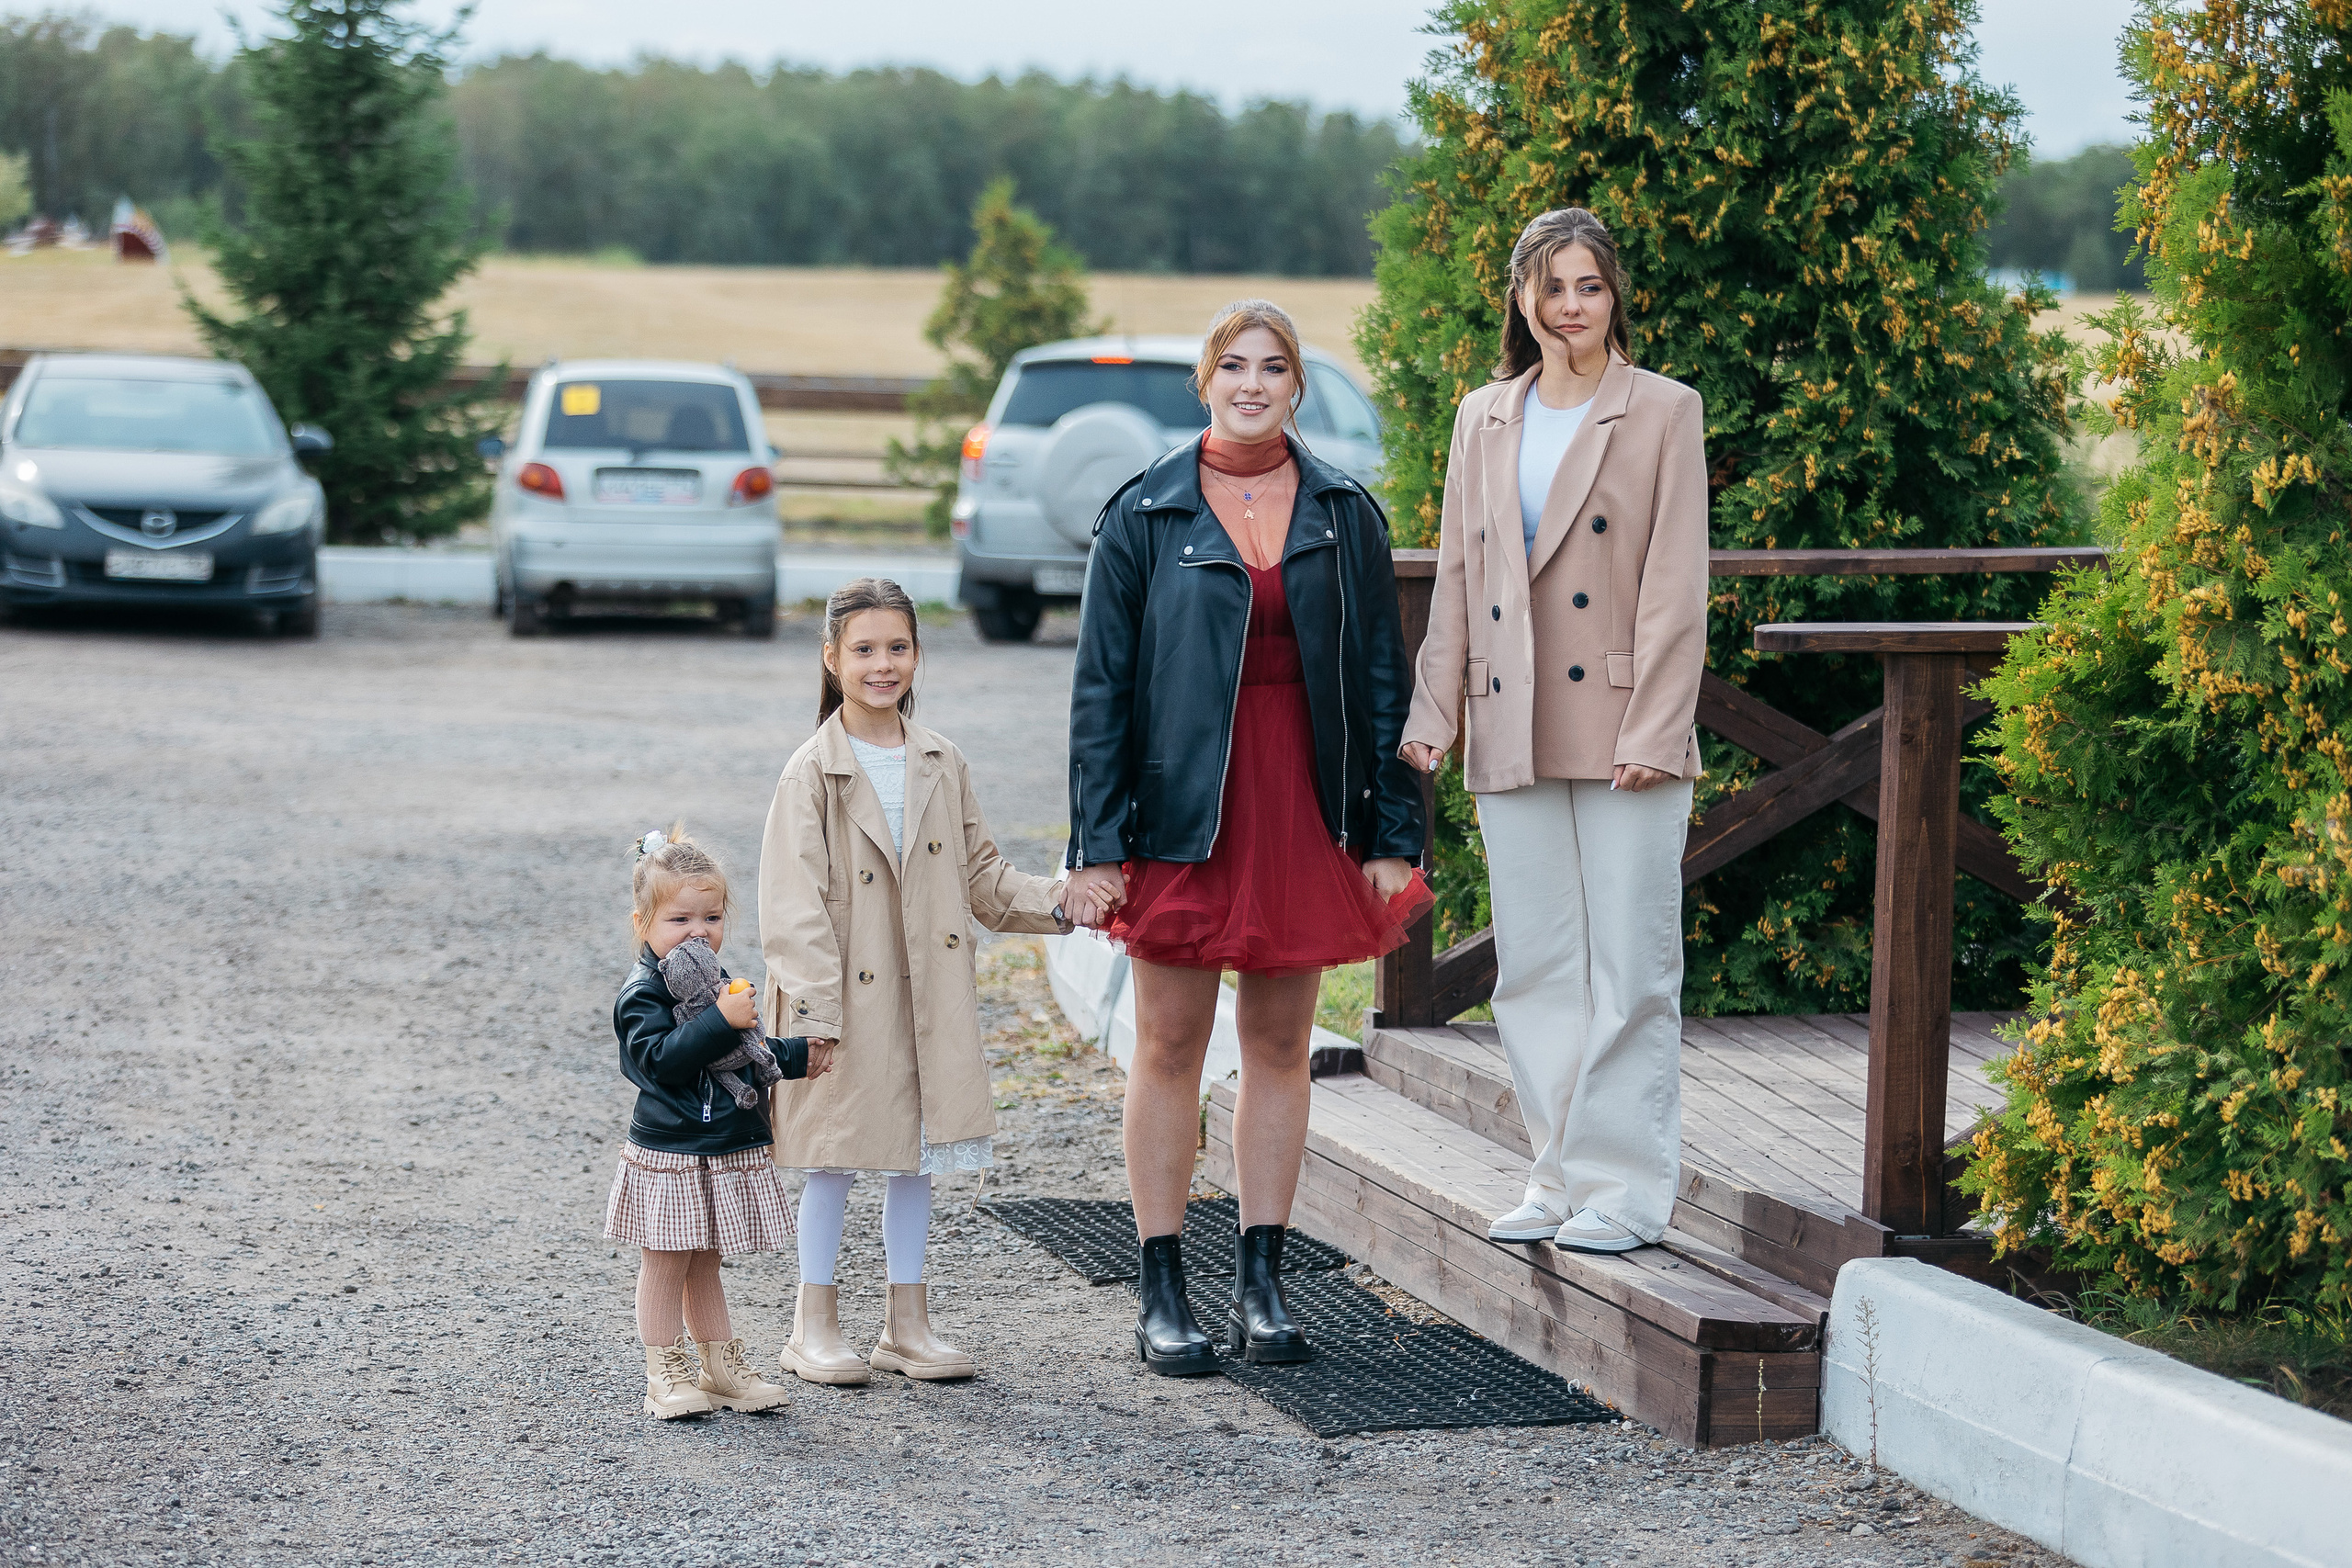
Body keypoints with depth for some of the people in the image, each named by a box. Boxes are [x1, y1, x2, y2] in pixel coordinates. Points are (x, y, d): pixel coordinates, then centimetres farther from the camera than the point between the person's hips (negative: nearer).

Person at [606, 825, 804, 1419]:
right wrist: (720, 1022, -32)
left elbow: (748, 1056, 26)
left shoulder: (719, 984, 12)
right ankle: (667, 1377, 7)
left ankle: (722, 1368, 22)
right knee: (666, 1262, 0)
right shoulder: (642, 994, -13)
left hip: (727, 1154, 7)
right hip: (668, 1154, -7)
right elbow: (662, 1058, -27)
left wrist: (795, 1057, 13)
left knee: (704, 1263, 16)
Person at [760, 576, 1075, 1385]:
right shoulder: (811, 774, -10)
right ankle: (814, 1326, 16)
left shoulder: (942, 766, 6)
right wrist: (815, 1008, -19)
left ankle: (908, 1325, 20)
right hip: (843, 999, -4)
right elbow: (793, 905, -13)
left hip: (928, 1003, 5)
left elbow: (980, 877, 13)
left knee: (916, 1155, 10)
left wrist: (1057, 901, -2)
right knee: (833, 1160, 4)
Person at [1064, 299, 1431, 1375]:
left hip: (1305, 807, 2)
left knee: (1281, 1045, 8)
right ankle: (1162, 1297, 9)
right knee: (1170, 1045, 3)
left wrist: (1392, 838, 1)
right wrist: (1098, 844, -7)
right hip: (1183, 810, -2)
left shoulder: (1344, 516, 5)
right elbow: (1100, 684, -2)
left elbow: (1384, 681, 6)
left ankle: (1260, 1285, 16)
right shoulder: (1145, 516, -1)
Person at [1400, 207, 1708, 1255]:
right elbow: (1456, 576, 15)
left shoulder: (1664, 413, -1)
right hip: (1513, 735, 5)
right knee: (1534, 964, 7)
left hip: (1621, 730, -5)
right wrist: (1433, 713, 6)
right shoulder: (1484, 420, 13)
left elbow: (1676, 588, -6)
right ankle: (1561, 1176, 16)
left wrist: (1651, 732, -12)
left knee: (1629, 965, -2)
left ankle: (1627, 1187, 4)